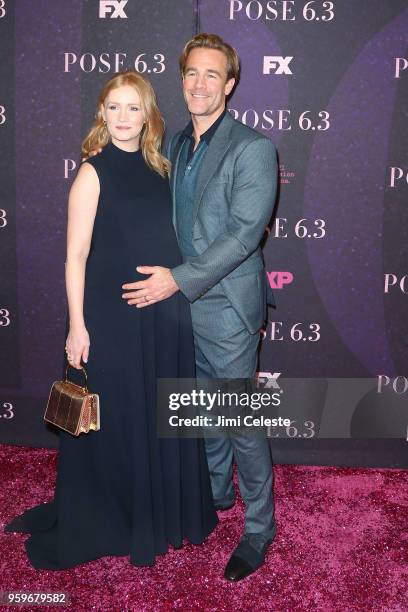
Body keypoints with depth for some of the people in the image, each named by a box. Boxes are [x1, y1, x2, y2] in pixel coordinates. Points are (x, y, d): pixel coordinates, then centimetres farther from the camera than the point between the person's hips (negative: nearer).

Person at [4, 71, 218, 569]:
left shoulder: (159, 169, 8)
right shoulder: (93, 173, -7)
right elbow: (76, 255, -10)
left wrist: (183, 299, 10)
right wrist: (77, 326, -14)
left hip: (165, 313, 5)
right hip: (112, 316, -5)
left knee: (161, 417, 15)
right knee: (112, 420, 7)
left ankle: (162, 513, 37)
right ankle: (102, 523, 30)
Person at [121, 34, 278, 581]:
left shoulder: (252, 148, -13)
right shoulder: (176, 145, 10)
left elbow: (245, 232, -20)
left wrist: (180, 280, -22)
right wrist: (166, 277, 6)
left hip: (227, 308, -7)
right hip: (183, 302, 7)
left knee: (241, 423, 3)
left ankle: (259, 527, 22)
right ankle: (217, 491, 43)